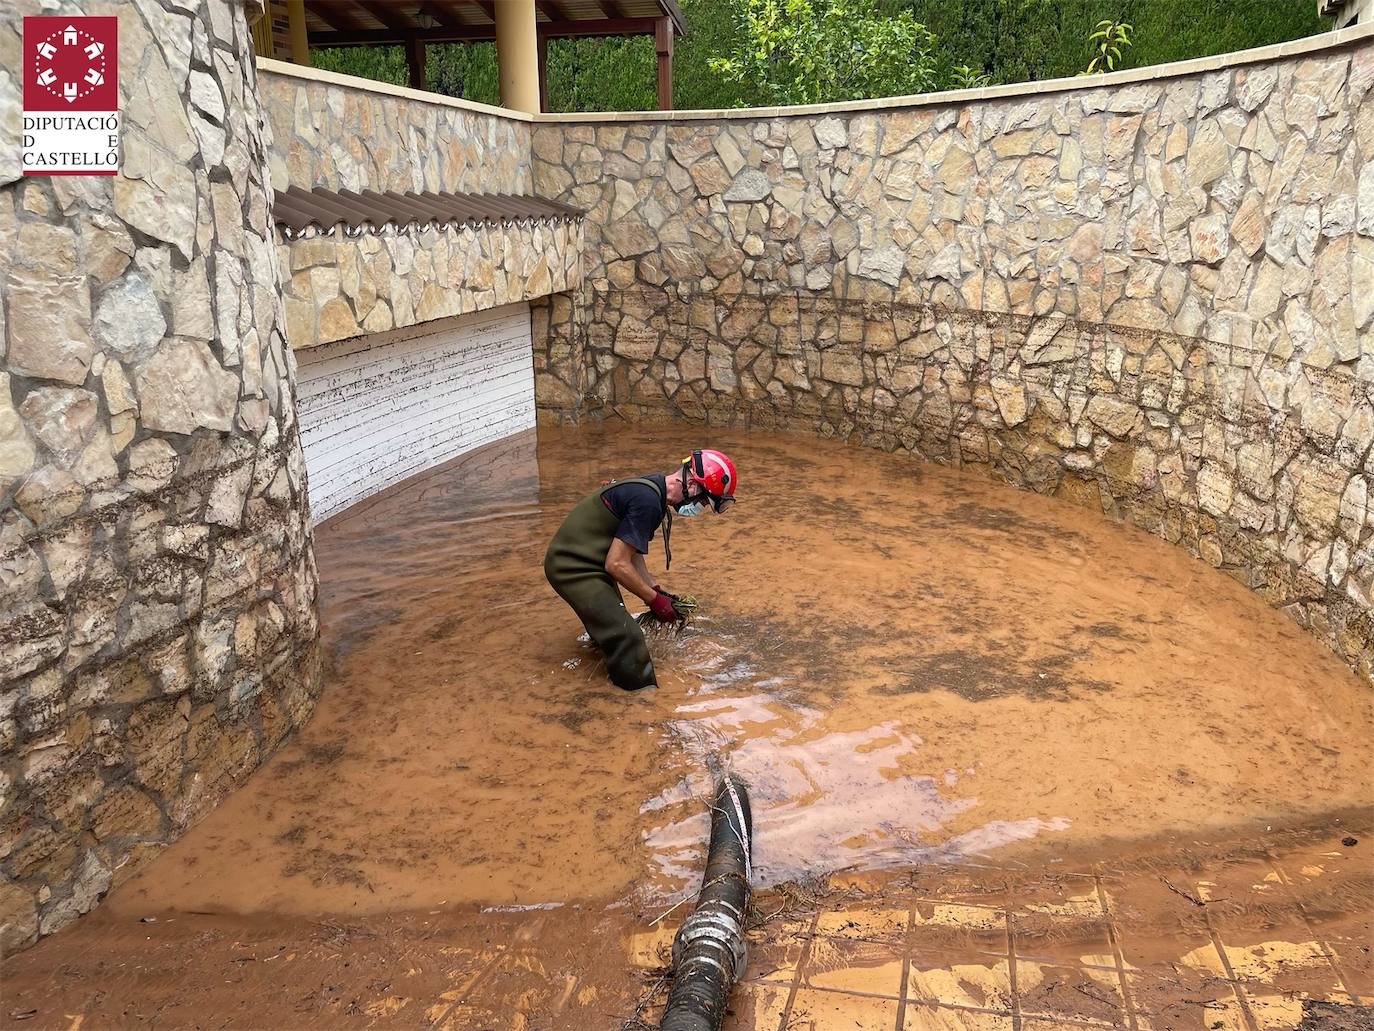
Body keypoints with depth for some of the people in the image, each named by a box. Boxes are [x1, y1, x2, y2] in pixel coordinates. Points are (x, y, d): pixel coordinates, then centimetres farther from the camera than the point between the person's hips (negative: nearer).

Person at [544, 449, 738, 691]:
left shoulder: (651, 489, 6)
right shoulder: (647, 500, -26)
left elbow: (631, 554, 13)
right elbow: (617, 564, -25)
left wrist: (656, 590, 4)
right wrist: (654, 599, -13)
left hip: (582, 561, 10)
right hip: (572, 568, -10)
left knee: (615, 628, 24)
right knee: (628, 639, -14)